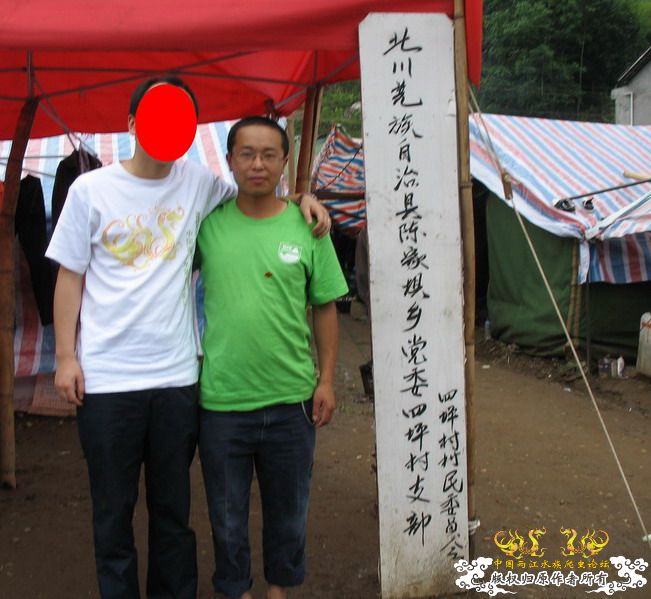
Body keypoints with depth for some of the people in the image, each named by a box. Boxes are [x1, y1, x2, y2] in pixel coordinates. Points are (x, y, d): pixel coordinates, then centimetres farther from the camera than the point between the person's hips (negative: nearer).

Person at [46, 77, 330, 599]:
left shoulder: (198, 182, 4)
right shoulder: (91, 189, 0)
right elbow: (70, 277, 4)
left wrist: (300, 198, 4)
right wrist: (66, 356, -2)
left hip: (178, 375, 2)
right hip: (106, 379, -1)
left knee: (173, 507, 14)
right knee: (113, 509, 11)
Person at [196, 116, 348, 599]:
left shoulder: (306, 227, -3)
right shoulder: (209, 223, -3)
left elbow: (325, 307, 3)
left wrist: (327, 379, 1)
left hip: (291, 399, 1)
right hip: (221, 400, 0)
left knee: (288, 508, 18)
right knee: (227, 513, 15)